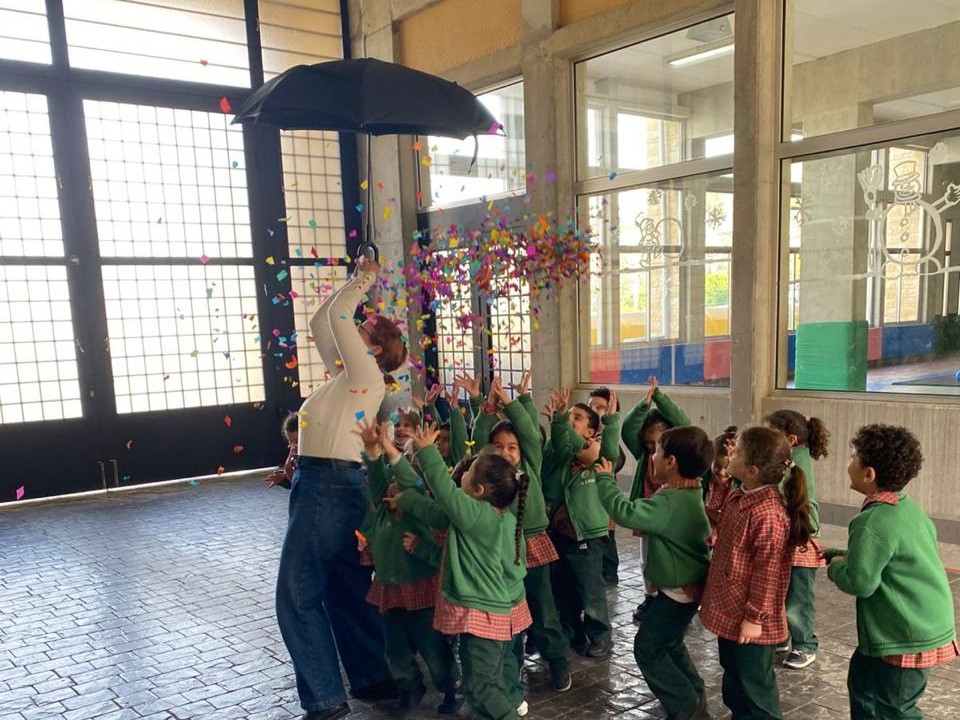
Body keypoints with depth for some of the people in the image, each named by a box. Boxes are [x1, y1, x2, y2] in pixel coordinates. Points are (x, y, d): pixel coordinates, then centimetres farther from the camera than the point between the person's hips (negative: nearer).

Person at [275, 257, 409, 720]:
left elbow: (337, 316, -13)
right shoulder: (345, 372, 14)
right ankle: (372, 679, 27)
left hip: (328, 486, -9)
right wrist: (354, 280, 20)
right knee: (346, 591, 15)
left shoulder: (365, 373, -9)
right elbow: (320, 323, 21)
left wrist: (362, 282, 3)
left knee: (298, 597, -3)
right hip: (333, 485, 9)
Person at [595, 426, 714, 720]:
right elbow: (645, 514, 14)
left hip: (679, 589, -10)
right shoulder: (688, 494, 2)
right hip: (689, 584, 10)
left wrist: (605, 479, -19)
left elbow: (625, 512, -32)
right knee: (669, 643, 23)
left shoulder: (670, 502, -30)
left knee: (647, 647, 2)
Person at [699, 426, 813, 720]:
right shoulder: (738, 498, 1)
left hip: (748, 617, -9)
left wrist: (755, 617, -17)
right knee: (733, 677, 24)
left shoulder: (768, 514, -28)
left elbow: (768, 572, -23)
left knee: (755, 683, 10)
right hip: (729, 609, 9)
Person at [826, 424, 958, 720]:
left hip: (907, 638, -10)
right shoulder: (908, 507, 4)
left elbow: (858, 583, -26)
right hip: (925, 626, 10)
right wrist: (846, 556, 13)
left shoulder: (873, 522, -26)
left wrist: (835, 566, -3)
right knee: (862, 681, 23)